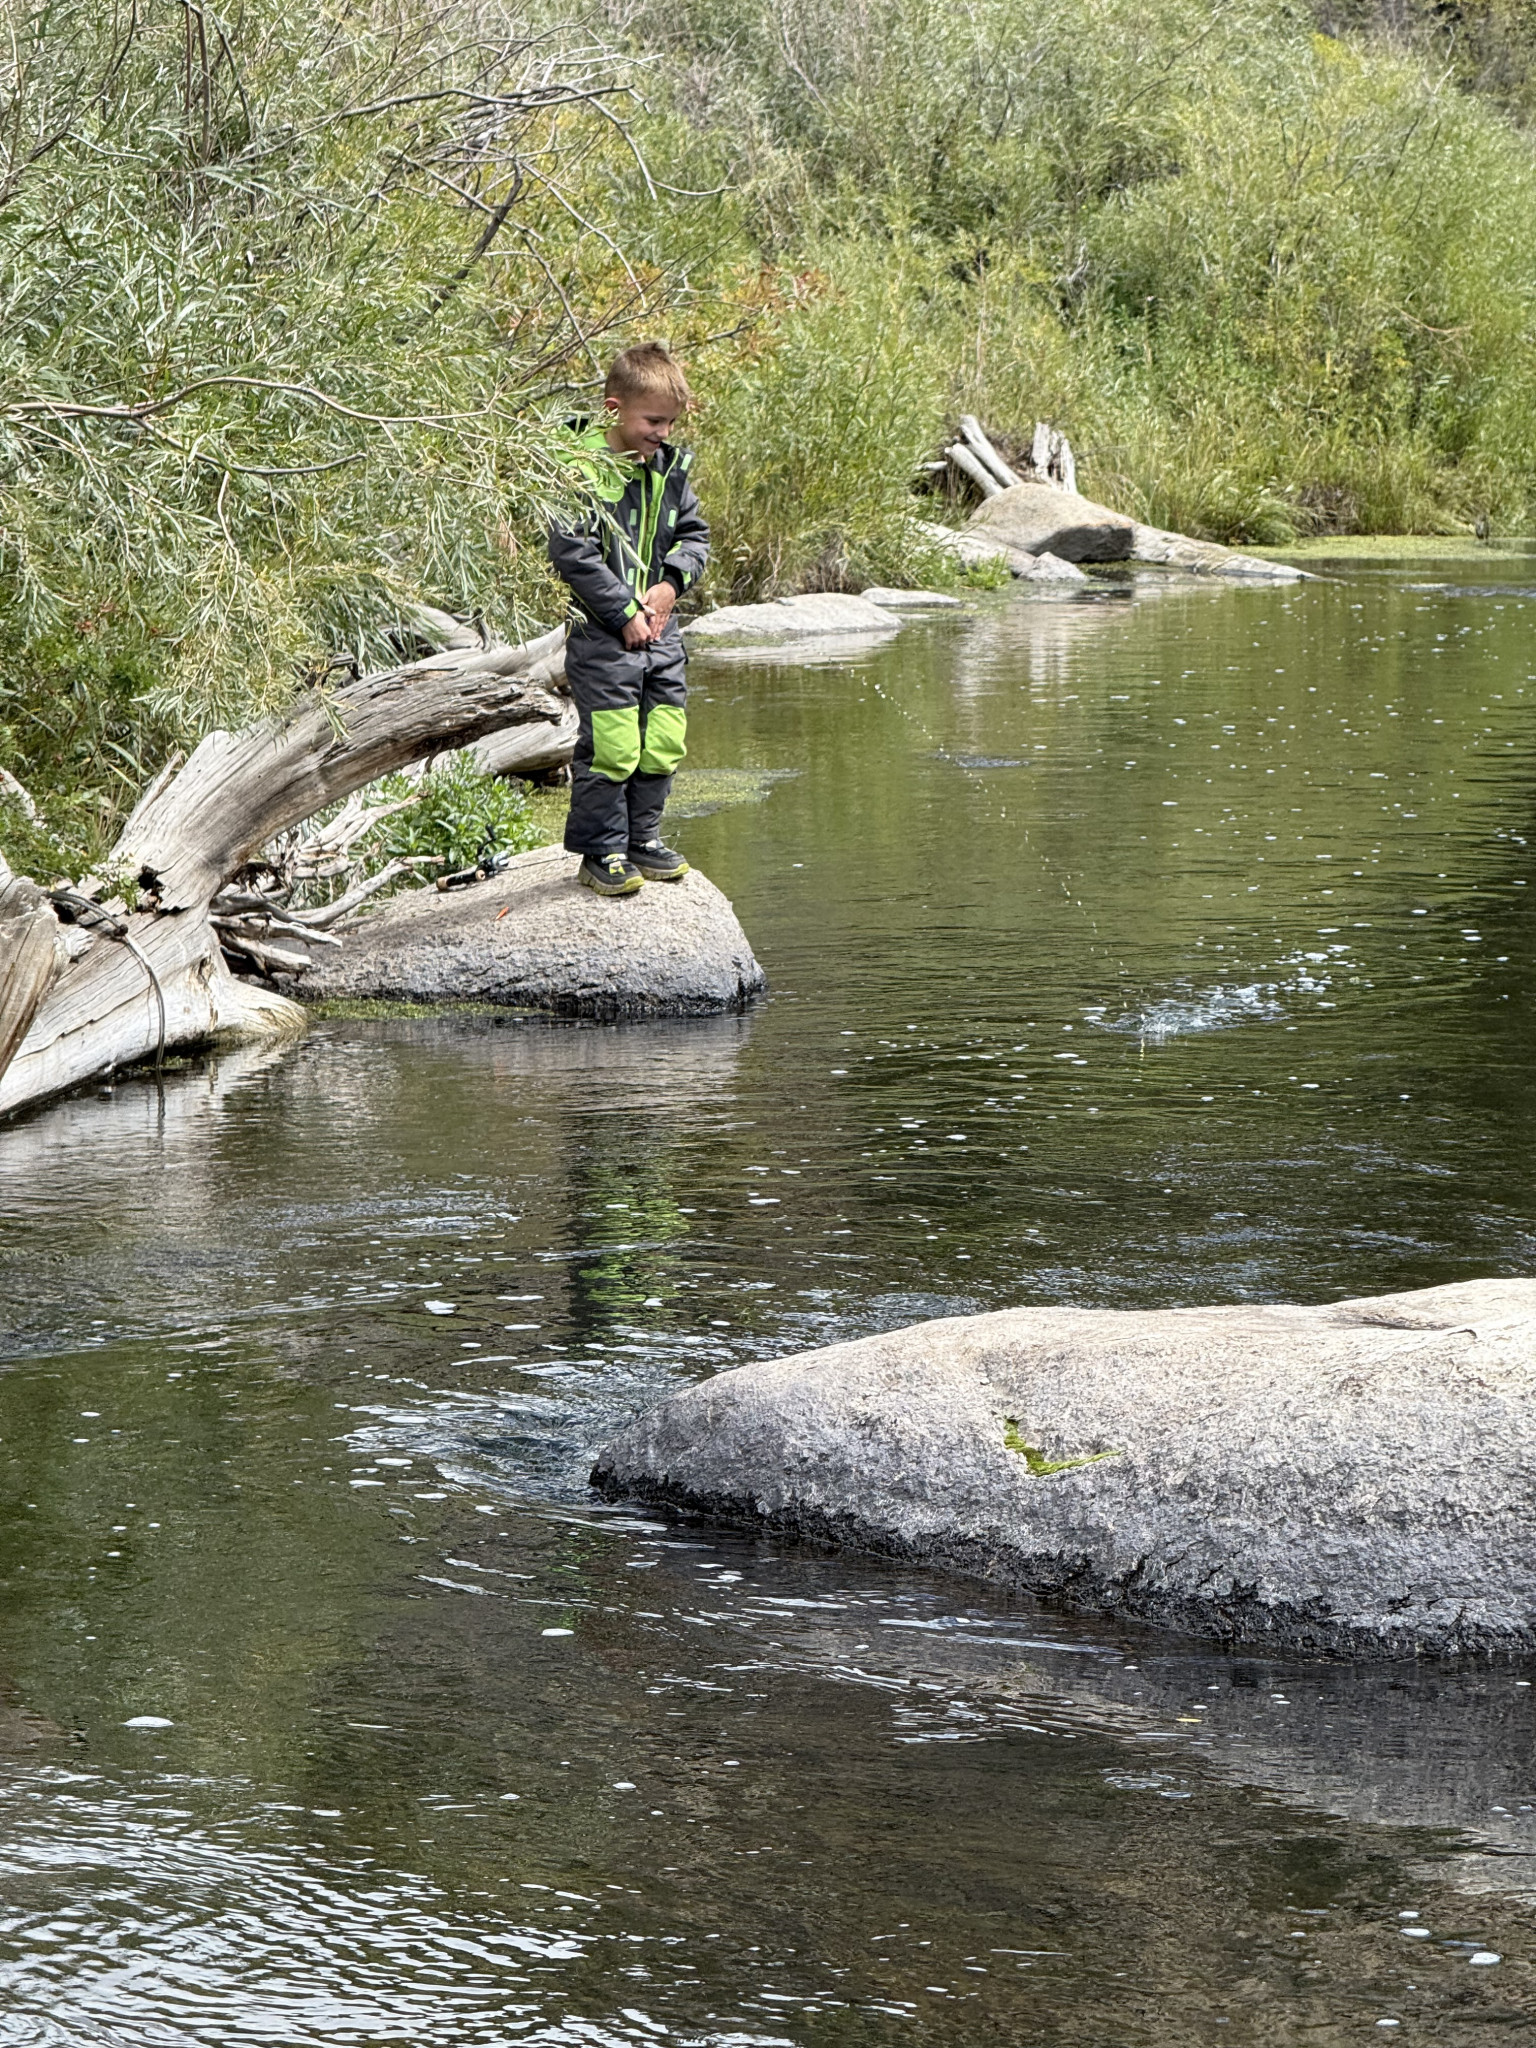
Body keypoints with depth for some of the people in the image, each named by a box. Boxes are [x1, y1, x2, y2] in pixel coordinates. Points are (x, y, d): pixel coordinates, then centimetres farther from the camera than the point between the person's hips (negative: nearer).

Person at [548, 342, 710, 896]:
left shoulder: (669, 467, 8)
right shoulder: (580, 468, -14)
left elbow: (694, 534, 16)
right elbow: (573, 554, -17)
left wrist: (671, 585, -3)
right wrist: (626, 612, -16)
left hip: (658, 627, 7)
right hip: (601, 633, -7)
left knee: (664, 738, 10)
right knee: (611, 744, -8)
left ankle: (643, 837, 25)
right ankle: (601, 851, 4)